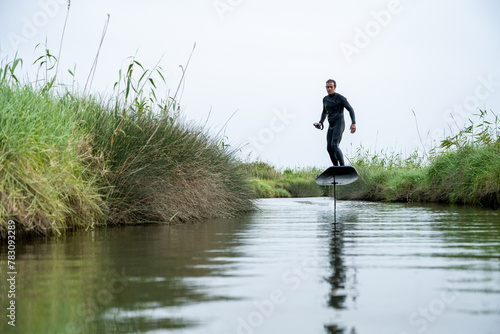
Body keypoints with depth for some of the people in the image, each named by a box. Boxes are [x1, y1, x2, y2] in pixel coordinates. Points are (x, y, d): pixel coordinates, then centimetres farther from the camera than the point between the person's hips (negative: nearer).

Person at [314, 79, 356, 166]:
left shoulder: (340, 98, -8)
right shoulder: (325, 99, 13)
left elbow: (350, 109, -10)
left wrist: (353, 123, -22)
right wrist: (320, 122, 11)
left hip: (339, 124, -7)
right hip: (331, 126, 7)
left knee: (334, 145, -23)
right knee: (329, 148, 2)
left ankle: (343, 167, -21)